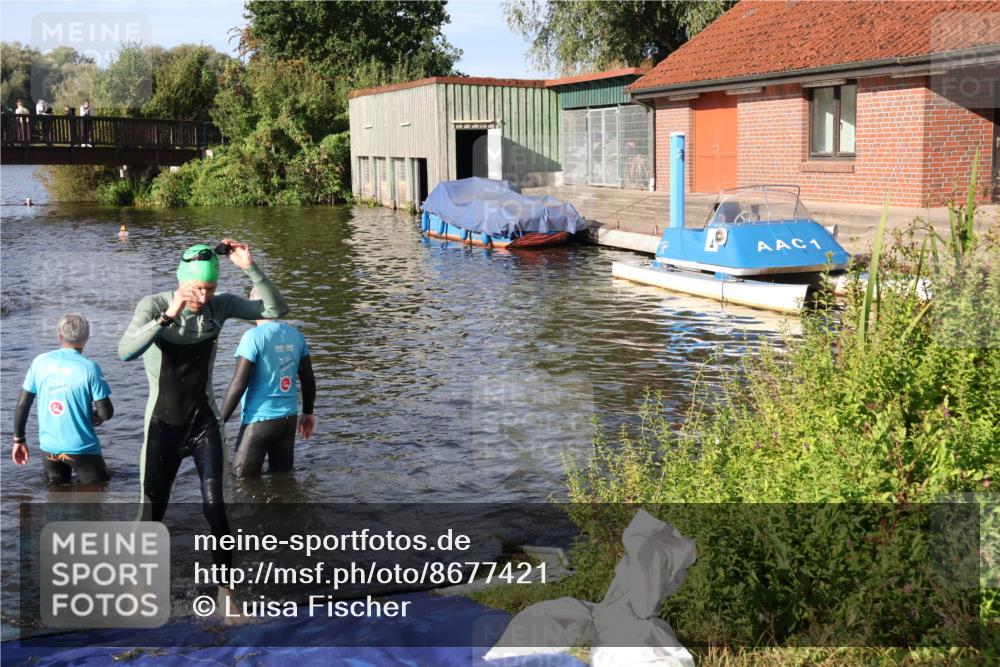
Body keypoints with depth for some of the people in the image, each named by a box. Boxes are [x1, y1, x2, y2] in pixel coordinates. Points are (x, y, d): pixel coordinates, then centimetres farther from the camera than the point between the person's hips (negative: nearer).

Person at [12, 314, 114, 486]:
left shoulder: (40, 362, -2)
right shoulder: (89, 368, -13)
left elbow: (22, 404, 1)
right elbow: (106, 413, -13)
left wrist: (19, 439, 12)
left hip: (49, 446, 4)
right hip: (81, 446, -4)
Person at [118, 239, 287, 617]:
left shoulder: (220, 306, -6)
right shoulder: (153, 305, -15)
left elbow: (276, 310, -14)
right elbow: (126, 352, -31)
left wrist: (250, 269, -24)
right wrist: (168, 316, -41)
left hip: (203, 423, 1)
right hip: (163, 426, -1)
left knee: (214, 506, -8)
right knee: (152, 511, 6)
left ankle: (225, 589, 8)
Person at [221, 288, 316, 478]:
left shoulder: (253, 337, -14)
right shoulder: (296, 335, 3)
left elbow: (238, 384, -17)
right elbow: (309, 380, 10)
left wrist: (220, 421, -9)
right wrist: (308, 413, 24)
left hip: (260, 418, -6)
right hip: (289, 418, 6)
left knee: (243, 477, 8)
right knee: (282, 473, 16)